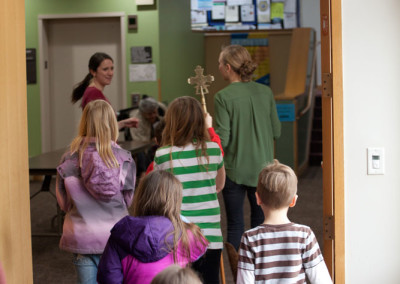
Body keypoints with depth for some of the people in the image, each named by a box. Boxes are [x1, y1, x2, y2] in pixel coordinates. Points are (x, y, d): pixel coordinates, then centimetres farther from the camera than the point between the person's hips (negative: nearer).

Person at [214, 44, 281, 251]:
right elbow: (276, 132, 5)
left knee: (235, 225, 7)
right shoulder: (265, 92, -1)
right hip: (262, 168, 4)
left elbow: (223, 139, -15)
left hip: (234, 170, -4)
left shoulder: (223, 97, -13)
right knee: (261, 222, 14)